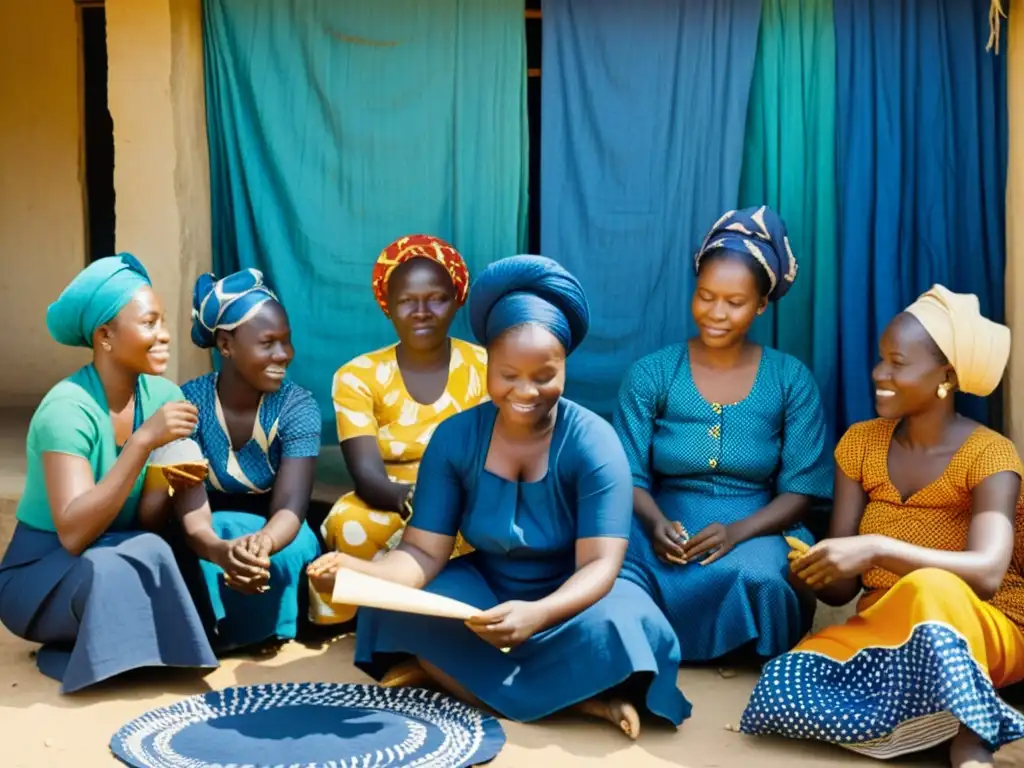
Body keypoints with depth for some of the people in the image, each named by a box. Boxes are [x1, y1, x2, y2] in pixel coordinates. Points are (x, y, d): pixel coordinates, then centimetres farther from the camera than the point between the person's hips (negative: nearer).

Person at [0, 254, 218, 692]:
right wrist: (143, 442, -37)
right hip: (43, 575, -5)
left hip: (116, 562, 5)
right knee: (143, 560, -34)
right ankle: (121, 657, -8)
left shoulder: (163, 395, -7)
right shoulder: (67, 409, -23)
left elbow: (145, 521, -7)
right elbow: (74, 534, -32)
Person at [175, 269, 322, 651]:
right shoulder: (188, 404, -18)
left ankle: (263, 632, -7)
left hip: (276, 536, 0)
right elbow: (193, 511, -27)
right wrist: (222, 550, -52)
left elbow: (289, 507, -28)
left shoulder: (298, 406, -16)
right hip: (215, 537, 0)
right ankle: (215, 632, -10)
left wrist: (262, 543, -54)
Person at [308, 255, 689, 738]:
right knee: (402, 614, -26)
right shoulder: (455, 437, -9)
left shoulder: (592, 442, -18)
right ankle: (575, 700, -24)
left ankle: (468, 682, -16)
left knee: (609, 630, -36)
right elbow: (425, 550, -12)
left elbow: (599, 564, -24)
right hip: (484, 588, 4)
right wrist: (359, 572, -35)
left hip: (570, 597, -4)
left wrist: (538, 613, -46)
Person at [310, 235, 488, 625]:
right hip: (390, 514, 0)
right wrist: (412, 499, -38)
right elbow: (367, 474, -16)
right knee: (348, 525, -33)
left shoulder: (486, 367, -2)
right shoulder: (358, 376, -3)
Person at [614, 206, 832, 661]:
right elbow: (628, 477, 0)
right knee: (617, 579, -35)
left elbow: (801, 490, -1)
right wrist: (656, 523, -23)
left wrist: (738, 530, -20)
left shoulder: (791, 380, 2)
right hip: (667, 528, 0)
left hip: (757, 530, 0)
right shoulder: (650, 375, 2)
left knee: (758, 576, -38)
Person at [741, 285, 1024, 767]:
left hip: (984, 631, -5)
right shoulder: (860, 443, 5)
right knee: (781, 687, -27)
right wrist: (815, 572, -22)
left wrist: (877, 549, -40)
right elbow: (843, 587, 2)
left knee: (930, 591, -42)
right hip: (883, 627, 5)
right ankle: (960, 722, -22)